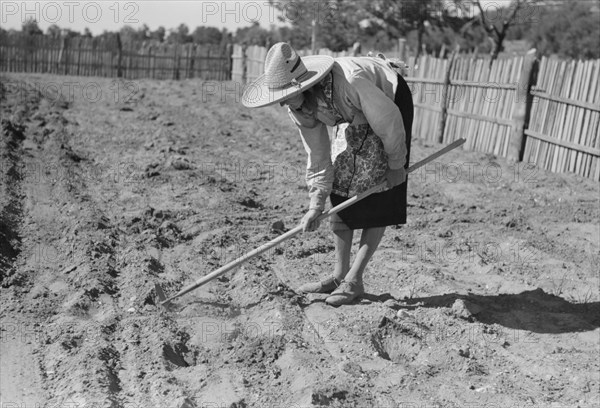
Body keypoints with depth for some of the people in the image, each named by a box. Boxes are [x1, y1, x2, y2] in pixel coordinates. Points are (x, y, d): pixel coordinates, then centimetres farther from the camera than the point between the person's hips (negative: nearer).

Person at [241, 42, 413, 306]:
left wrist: (396, 165, -14)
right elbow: (318, 156, -9)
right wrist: (315, 206, -12)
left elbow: (388, 122, -26)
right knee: (340, 190, 0)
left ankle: (354, 280, -6)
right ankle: (339, 274, 8)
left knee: (378, 202, -10)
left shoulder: (349, 81, -40)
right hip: (354, 118, 6)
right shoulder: (297, 107, -18)